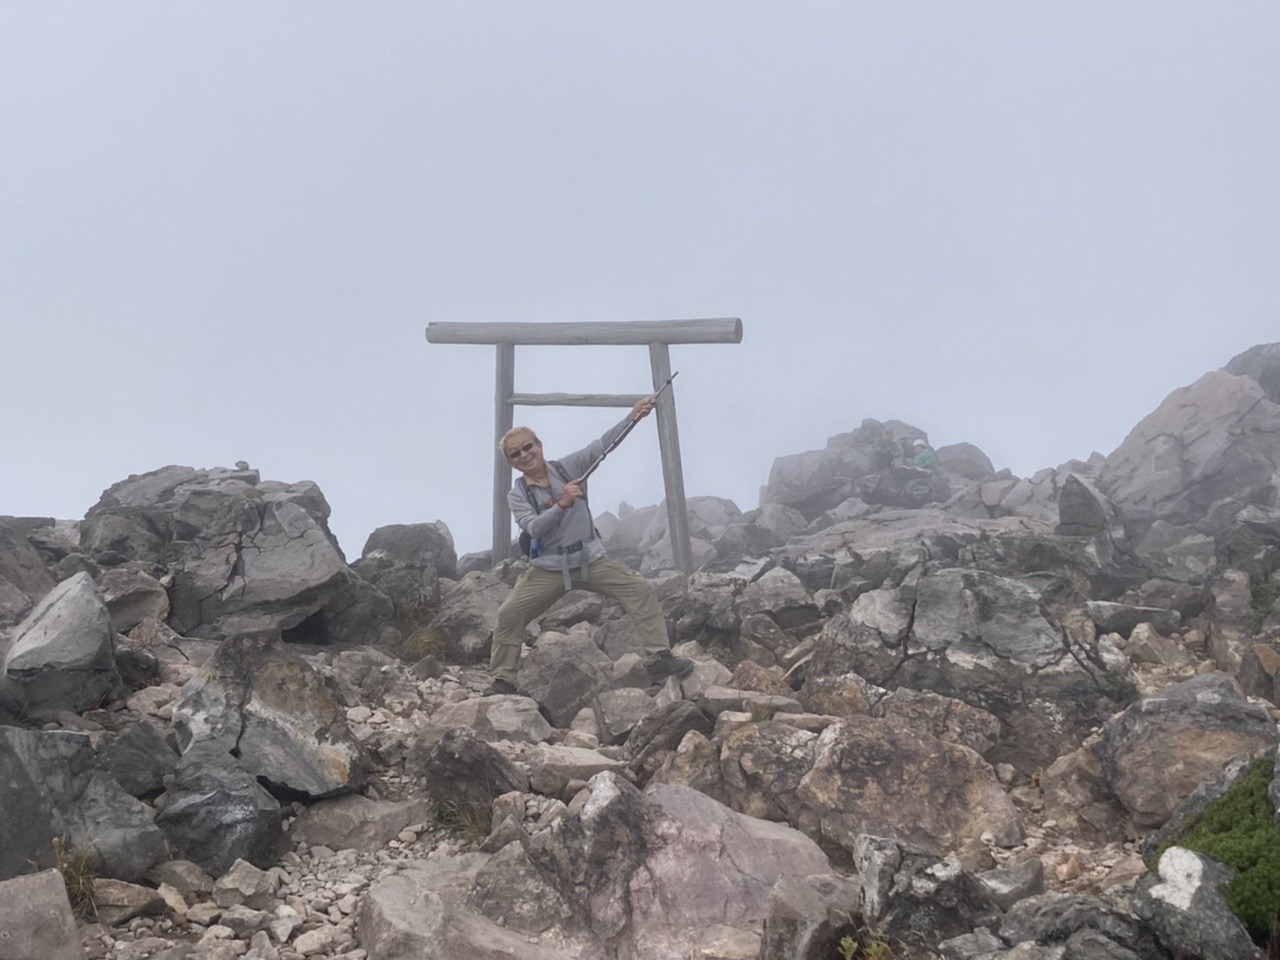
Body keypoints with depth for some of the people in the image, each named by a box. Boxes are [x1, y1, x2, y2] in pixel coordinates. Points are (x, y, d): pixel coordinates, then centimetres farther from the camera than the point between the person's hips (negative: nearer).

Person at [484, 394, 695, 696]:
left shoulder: (568, 467, -1)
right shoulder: (517, 496, -3)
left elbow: (601, 445, -12)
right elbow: (534, 528, -20)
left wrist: (631, 417, -25)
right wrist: (561, 504, -35)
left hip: (591, 560, 1)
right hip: (547, 570, -1)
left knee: (641, 590, -12)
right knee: (509, 613, -11)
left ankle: (659, 659, -8)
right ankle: (503, 680, 3)